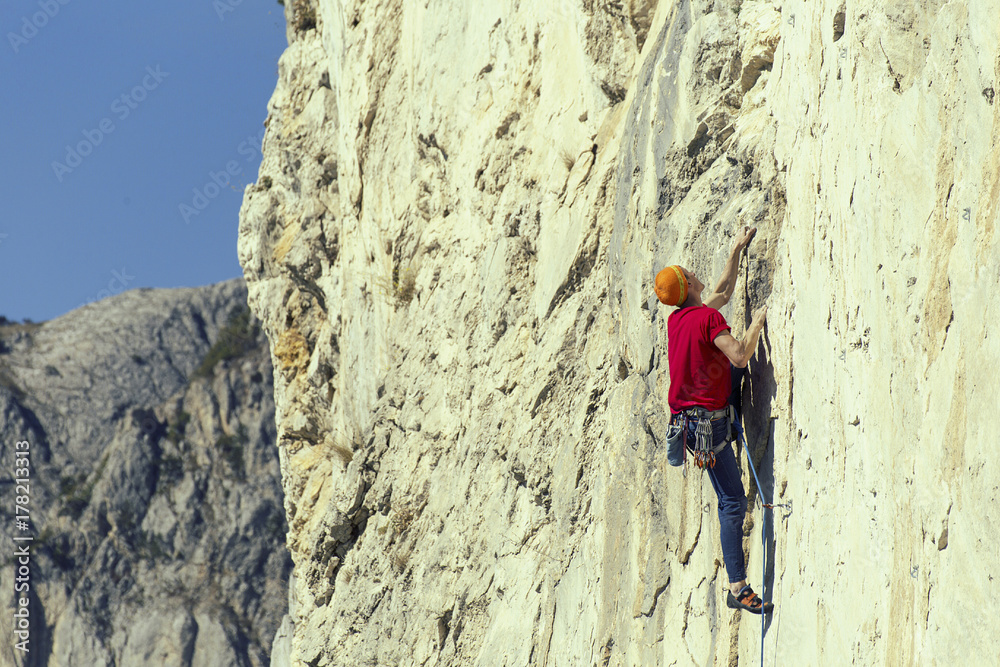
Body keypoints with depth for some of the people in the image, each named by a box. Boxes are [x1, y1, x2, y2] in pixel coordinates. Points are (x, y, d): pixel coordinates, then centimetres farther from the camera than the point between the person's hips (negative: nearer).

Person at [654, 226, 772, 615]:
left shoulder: (676, 319, 11)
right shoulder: (708, 317, -15)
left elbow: (724, 291, 28)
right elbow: (740, 357, -22)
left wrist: (737, 250, 33)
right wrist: (757, 324, -8)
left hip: (684, 417, 8)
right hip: (708, 419, -8)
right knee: (733, 501, -9)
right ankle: (738, 589, -13)